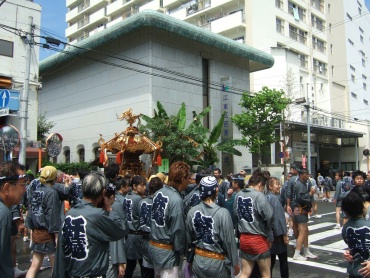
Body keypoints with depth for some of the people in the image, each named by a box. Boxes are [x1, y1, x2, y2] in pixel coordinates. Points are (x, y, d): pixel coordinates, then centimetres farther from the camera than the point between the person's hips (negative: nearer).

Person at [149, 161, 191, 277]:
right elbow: (178, 230, -20)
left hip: (153, 245, 8)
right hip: (167, 251, -8)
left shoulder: (158, 193, -1)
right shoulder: (176, 200, -25)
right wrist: (181, 250, -6)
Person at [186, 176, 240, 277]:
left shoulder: (192, 211, -10)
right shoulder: (222, 213, -22)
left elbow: (188, 239, 1)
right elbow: (229, 241, -15)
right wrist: (235, 263, -2)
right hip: (217, 262, -3)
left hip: (198, 260, 4)